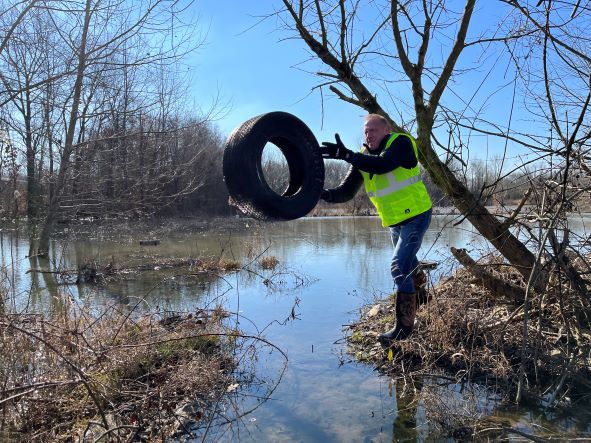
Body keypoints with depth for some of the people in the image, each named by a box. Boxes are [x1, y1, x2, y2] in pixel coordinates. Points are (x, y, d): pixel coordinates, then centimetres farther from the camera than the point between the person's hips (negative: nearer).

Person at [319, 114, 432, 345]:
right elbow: (346, 191, -7)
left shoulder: (401, 142, -17)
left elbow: (383, 165, -39)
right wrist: (325, 194, -26)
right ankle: (419, 298, 52)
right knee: (409, 264, 23)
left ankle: (404, 327, -2)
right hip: (393, 222, 7)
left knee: (400, 268, -15)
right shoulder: (362, 158, -1)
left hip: (416, 216, -7)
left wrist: (346, 155, -47)